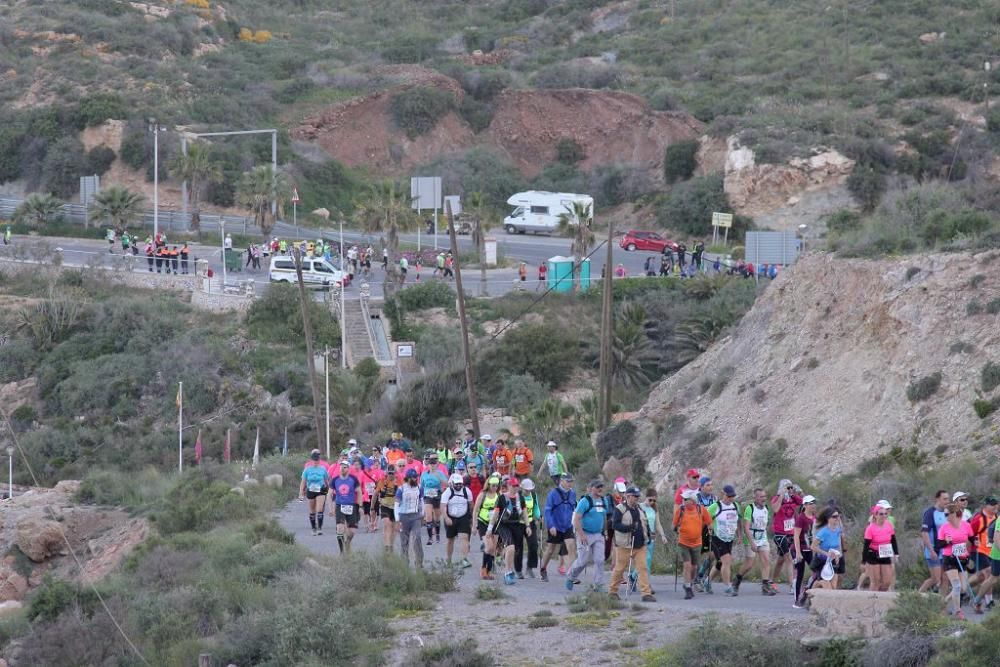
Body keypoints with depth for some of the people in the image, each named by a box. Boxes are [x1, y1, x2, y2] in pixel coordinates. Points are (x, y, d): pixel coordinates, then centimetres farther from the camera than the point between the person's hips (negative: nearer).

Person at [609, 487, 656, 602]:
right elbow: (615, 524, -16)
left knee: (643, 568, -4)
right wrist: (628, 528, -27)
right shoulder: (620, 509, -6)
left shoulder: (640, 509, 15)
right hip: (624, 545, -5)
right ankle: (612, 591, 21)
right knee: (619, 569, 5)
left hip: (640, 545, 5)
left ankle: (646, 593, -7)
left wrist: (647, 536, 12)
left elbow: (645, 524, 24)